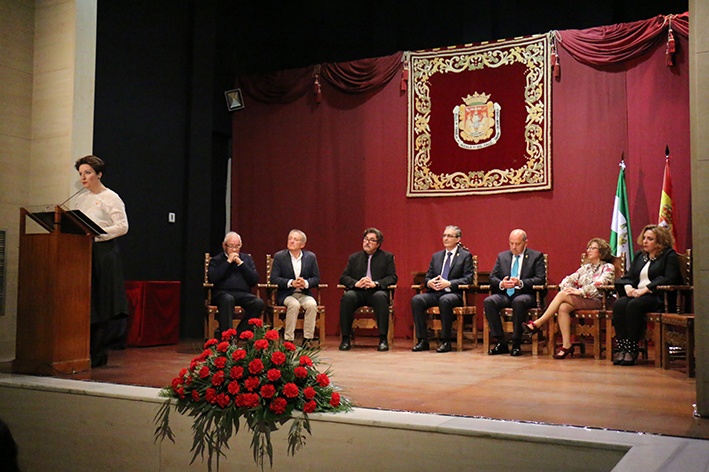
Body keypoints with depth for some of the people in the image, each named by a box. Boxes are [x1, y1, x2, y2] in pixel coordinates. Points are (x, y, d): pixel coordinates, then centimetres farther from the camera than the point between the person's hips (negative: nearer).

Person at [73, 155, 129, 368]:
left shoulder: (111, 198, -2)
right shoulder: (80, 198, 18)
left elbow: (123, 227, -9)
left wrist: (97, 233, -18)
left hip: (104, 252, -6)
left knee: (100, 303, -4)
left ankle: (98, 354, 0)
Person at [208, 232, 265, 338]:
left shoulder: (247, 258, 22)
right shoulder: (216, 260, 16)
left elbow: (255, 280, 9)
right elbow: (212, 278, -5)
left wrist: (240, 263, 1)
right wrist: (228, 262, -3)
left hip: (243, 294, 3)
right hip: (223, 293, -3)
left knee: (259, 303, -29)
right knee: (228, 299, -39)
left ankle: (239, 334, -24)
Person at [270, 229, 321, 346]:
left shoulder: (311, 257, 6)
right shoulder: (279, 256, 1)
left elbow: (316, 278, 5)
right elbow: (274, 278, -5)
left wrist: (306, 283, -18)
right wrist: (291, 283, -20)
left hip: (304, 293, 2)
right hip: (286, 294, -2)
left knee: (312, 304, -29)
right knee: (294, 304, -33)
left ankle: (307, 339, -21)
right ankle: (288, 339, -25)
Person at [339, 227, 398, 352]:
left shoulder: (387, 257, 12)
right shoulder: (354, 257, 18)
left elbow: (392, 277, 1)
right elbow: (343, 277, 10)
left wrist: (375, 283, -16)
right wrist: (356, 283, -12)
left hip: (376, 291, -2)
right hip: (358, 292, 2)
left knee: (380, 297, -36)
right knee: (347, 297, -31)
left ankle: (383, 339, -31)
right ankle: (345, 339, -24)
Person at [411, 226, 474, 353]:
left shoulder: (465, 256, 4)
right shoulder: (436, 256, 20)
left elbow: (468, 279, -6)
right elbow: (427, 276, 18)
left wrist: (449, 283, -18)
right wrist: (429, 282, -8)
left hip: (454, 294, -5)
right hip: (435, 292, 5)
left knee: (445, 300, -39)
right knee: (416, 299, -23)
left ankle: (445, 341, -27)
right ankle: (422, 340, -20)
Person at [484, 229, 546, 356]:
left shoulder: (536, 256, 6)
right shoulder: (502, 256, 17)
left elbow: (540, 279, -5)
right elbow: (492, 277, 11)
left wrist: (520, 283, -20)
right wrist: (501, 284, -13)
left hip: (525, 294, -4)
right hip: (505, 294, 4)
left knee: (519, 301, -38)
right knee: (488, 301, -27)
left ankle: (516, 344, -26)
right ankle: (500, 343, -20)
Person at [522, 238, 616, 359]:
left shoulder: (608, 267, 6)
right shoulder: (585, 267, 26)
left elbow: (599, 284, -12)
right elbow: (570, 278, 14)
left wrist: (580, 291, -20)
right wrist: (567, 288, -9)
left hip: (596, 301, -5)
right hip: (580, 300, 6)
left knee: (562, 295, -26)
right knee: (563, 307, -29)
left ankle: (538, 324, -23)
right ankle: (566, 345, -29)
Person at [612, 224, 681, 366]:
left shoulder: (669, 255, 3)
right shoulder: (639, 255, 23)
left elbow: (669, 279, -11)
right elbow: (629, 276, 19)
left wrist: (644, 290, -18)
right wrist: (628, 287, -6)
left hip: (658, 296, -6)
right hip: (636, 294, 6)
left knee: (634, 305, -35)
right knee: (619, 304, -26)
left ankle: (632, 350, -30)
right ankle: (622, 348, -30)